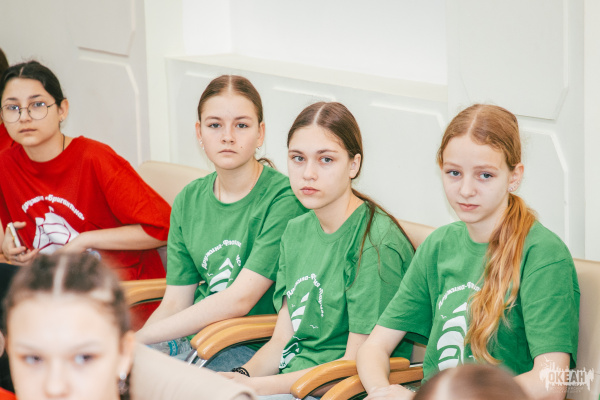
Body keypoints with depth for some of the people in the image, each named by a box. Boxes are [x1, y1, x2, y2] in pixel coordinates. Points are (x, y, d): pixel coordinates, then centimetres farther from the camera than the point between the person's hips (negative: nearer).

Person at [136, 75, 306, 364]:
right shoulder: (188, 200, 9)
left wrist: (139, 338, -19)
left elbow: (239, 300, -19)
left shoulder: (284, 197, -13)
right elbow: (174, 304, 8)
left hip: (252, 349, -6)